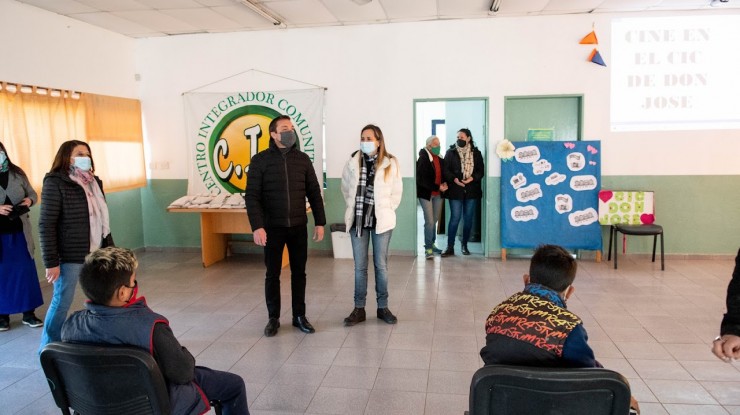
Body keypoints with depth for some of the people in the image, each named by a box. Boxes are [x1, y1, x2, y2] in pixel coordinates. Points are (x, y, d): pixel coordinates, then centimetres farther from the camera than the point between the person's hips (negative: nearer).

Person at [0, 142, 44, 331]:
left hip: (19, 232, 3)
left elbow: (32, 194, 11)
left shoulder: (18, 173, 3)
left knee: (26, 271, 6)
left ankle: (29, 313, 17)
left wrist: (29, 201, -10)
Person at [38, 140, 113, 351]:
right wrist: (51, 262, -16)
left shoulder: (93, 182, 10)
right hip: (69, 256, -7)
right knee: (62, 302, 4)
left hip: (96, 253, 7)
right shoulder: (55, 183, -11)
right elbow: (46, 225, -14)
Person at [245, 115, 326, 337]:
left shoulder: (302, 159, 5)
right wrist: (257, 226, -17)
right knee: (272, 274, 7)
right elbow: (252, 196, -8)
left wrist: (320, 222, 4)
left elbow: (314, 193, 8)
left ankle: (299, 316, 22)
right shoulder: (260, 160, -4)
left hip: (299, 227, 3)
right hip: (272, 227, -2)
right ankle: (273, 318, 21)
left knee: (299, 272, 9)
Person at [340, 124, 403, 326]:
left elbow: (396, 192, 2)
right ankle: (359, 308, 17)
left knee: (381, 265, 8)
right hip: (358, 220, 2)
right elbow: (346, 188, 13)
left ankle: (382, 307, 21)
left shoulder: (390, 163, -5)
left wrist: (386, 211, -1)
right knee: (359, 266, 7)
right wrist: (353, 207, 8)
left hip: (380, 221, -1)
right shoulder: (353, 162, 0)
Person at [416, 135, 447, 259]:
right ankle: (428, 248, 4)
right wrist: (438, 187, -19)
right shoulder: (423, 159, -14)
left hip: (438, 194, 6)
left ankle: (431, 244, 28)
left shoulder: (440, 158, 4)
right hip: (426, 193, -6)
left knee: (434, 220, 13)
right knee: (429, 221, -6)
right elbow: (422, 180, -17)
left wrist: (445, 184, -5)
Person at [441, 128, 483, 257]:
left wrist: (473, 178, -14)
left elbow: (481, 171, 4)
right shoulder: (451, 152, 3)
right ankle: (450, 247, 1)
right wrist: (454, 179, -18)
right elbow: (445, 170, -2)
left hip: (471, 191, 2)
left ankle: (464, 245, 21)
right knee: (455, 218, -4)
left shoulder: (476, 153, 7)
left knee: (468, 218, 8)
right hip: (455, 190, -2)